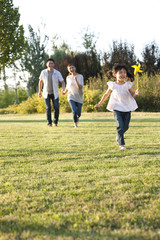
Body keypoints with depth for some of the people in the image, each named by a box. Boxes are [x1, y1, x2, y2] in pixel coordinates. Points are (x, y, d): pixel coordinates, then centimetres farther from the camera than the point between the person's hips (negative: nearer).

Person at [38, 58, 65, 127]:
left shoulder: (57, 73, -13)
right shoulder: (43, 72, -9)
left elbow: (63, 82, -8)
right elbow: (41, 81, 7)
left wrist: (63, 90, -27)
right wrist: (40, 91, 6)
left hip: (54, 94, 0)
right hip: (46, 94, 0)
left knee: (56, 108, -11)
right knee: (48, 108, -13)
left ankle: (55, 122, 10)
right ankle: (49, 123, 0)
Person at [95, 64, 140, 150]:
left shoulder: (127, 85, 0)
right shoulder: (112, 85, -2)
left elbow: (133, 95, 4)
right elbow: (106, 94, 13)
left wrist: (136, 93, -20)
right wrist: (99, 103, 20)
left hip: (127, 108, 2)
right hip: (117, 108, -2)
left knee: (125, 127, 10)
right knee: (120, 126, -14)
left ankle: (118, 136, 41)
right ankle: (121, 144, -9)